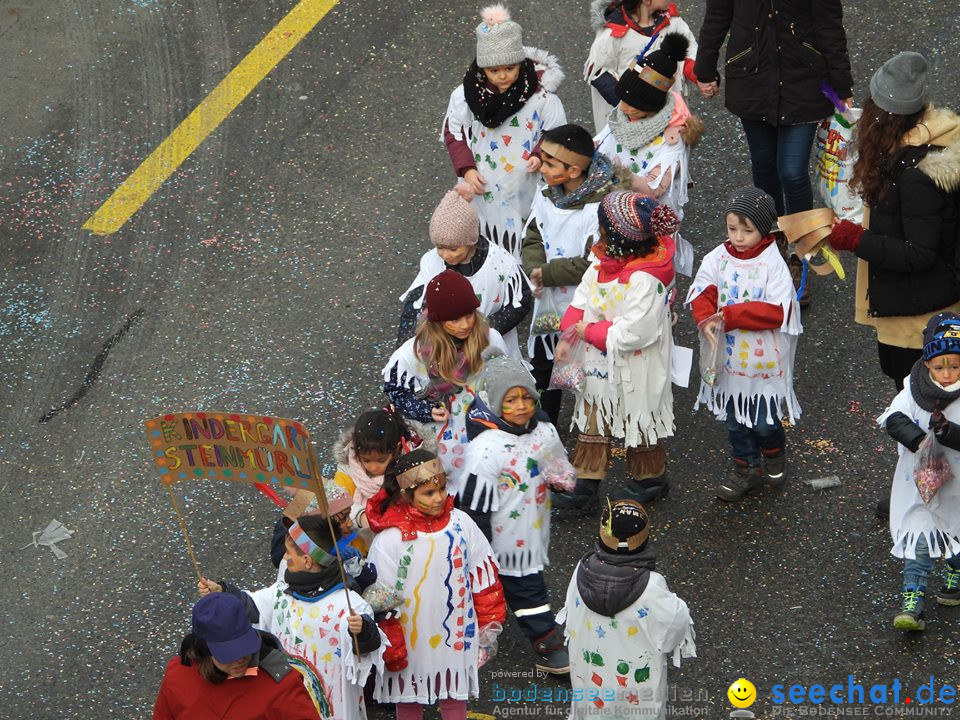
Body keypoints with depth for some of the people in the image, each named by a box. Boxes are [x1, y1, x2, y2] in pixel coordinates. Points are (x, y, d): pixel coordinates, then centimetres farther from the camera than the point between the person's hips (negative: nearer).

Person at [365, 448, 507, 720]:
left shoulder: (460, 523, -11)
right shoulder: (389, 540, -22)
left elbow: (483, 573, 2)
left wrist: (489, 619, 9)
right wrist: (391, 650, -9)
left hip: (456, 634, 3)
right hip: (412, 641, -3)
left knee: (455, 697, 20)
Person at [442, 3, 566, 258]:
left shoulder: (539, 93, -19)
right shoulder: (467, 94, -14)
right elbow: (454, 131, 0)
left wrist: (541, 156, -27)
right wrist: (467, 169, -11)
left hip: (526, 189, -2)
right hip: (484, 189, 2)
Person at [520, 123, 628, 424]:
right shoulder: (546, 195, -3)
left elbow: (594, 266, -27)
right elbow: (532, 239, 3)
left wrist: (546, 274, -20)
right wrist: (534, 270, -19)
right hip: (550, 306, 7)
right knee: (542, 366, 21)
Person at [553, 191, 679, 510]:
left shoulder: (645, 280, -32)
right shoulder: (605, 260, -6)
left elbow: (632, 334, -32)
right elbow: (582, 298, 2)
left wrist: (589, 331, -22)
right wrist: (568, 336, -11)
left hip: (633, 372, -8)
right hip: (599, 365, 8)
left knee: (639, 423, 15)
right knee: (593, 423, 16)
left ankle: (650, 478, 38)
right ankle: (585, 486, 27)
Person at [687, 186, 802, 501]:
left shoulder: (773, 263, -16)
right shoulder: (718, 258, -4)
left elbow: (777, 311, -22)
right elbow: (701, 294, -9)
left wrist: (729, 315, -25)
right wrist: (707, 319, -31)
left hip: (764, 360, -4)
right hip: (729, 357, 4)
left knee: (764, 422, 5)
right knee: (735, 419, 18)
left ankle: (774, 452, 37)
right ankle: (746, 467, 37)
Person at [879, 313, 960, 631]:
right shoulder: (915, 388, -9)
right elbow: (893, 418, -16)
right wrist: (918, 440, -30)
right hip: (919, 479, 1)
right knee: (918, 537, -2)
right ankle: (912, 601, -4)